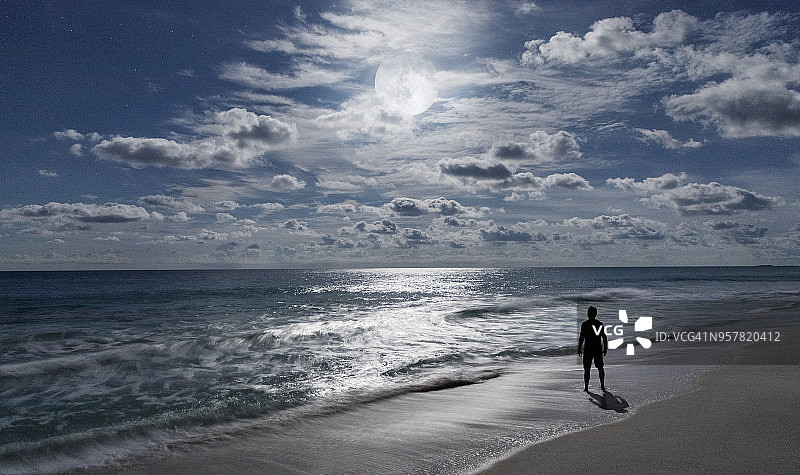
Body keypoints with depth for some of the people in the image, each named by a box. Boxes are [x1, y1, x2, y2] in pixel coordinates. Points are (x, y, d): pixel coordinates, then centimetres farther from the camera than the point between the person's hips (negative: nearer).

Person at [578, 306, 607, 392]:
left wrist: (579, 349, -3)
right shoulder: (600, 324, 3)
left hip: (588, 349, -3)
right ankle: (602, 386, 16)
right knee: (600, 368, 13)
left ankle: (586, 387, 2)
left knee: (587, 369, 2)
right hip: (598, 349, 3)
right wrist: (605, 348, 14)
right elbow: (604, 337, 6)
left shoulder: (584, 324, -8)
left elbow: (581, 338, -10)